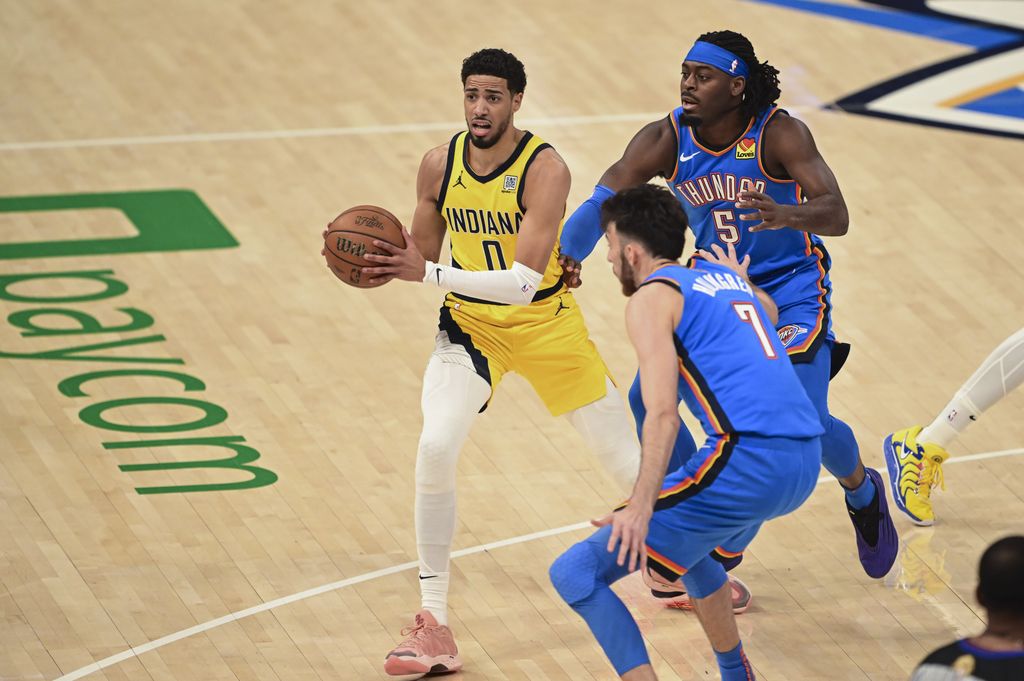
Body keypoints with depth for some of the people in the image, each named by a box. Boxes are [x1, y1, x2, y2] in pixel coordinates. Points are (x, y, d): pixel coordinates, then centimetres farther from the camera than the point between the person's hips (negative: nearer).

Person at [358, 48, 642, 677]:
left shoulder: (544, 169, -25)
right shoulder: (440, 164, -10)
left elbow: (523, 282, -33)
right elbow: (422, 252, 3)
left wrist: (428, 273, -41)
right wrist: (385, 264, -20)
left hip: (546, 323, -2)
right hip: (470, 324, 2)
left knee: (625, 456, 10)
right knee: (436, 449, -23)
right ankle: (435, 629, -15)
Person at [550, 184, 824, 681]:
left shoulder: (652, 298, 1)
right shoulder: (726, 277, 24)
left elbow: (662, 413, -14)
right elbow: (769, 314, 50)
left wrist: (642, 506, -22)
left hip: (746, 463, -9)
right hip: (805, 461, 9)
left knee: (577, 574, -8)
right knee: (690, 545, 39)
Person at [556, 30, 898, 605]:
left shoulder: (779, 134, -25)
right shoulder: (666, 140, -16)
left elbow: (837, 217, -34)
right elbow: (601, 203, -24)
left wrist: (787, 215, -56)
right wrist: (566, 254, -43)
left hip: (791, 289, -4)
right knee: (648, 398, -8)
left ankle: (862, 491, 22)